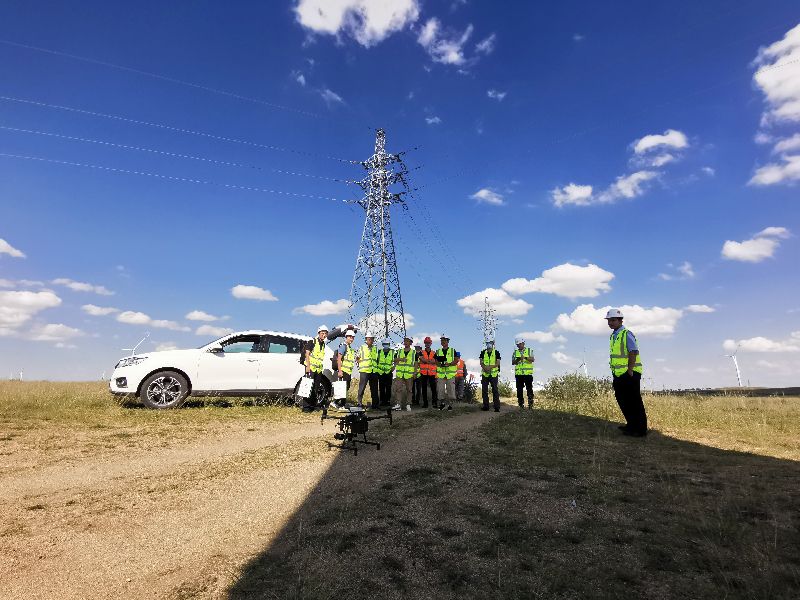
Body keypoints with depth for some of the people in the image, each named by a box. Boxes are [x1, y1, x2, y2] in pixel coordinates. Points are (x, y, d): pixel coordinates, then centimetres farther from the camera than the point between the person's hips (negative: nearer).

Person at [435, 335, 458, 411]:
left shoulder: (452, 350, 7)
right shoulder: (438, 351, 14)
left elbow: (456, 361, 0)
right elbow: (436, 362, 11)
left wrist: (449, 364, -16)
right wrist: (439, 364, -11)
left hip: (450, 373, -2)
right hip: (440, 373, 2)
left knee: (450, 389, -3)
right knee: (440, 389, 0)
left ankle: (449, 404, 9)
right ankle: (441, 403, 16)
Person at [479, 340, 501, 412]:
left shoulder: (496, 353, 1)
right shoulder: (483, 352, 8)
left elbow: (498, 363, -6)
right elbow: (481, 363, 3)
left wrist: (490, 367, -20)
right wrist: (485, 368, -17)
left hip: (493, 374, -3)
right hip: (485, 374, 3)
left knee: (495, 390, -3)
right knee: (484, 390, 5)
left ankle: (497, 407, 0)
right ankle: (485, 406, 13)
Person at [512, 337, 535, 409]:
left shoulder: (529, 350, 7)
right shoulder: (515, 352, 12)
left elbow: (533, 359, -8)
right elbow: (512, 362, 6)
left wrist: (525, 357, -25)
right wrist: (518, 359, -14)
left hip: (528, 373, -2)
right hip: (518, 373, 2)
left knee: (529, 388, -4)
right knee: (519, 389, 4)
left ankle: (530, 404, 3)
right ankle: (521, 404, 11)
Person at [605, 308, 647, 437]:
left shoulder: (627, 334, -13)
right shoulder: (613, 335, 13)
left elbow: (633, 353, -19)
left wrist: (629, 371, -20)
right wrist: (615, 371, 15)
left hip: (630, 374, -9)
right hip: (619, 374, 9)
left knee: (634, 402, -1)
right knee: (622, 400, 16)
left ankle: (640, 429, 9)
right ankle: (631, 424, 30)